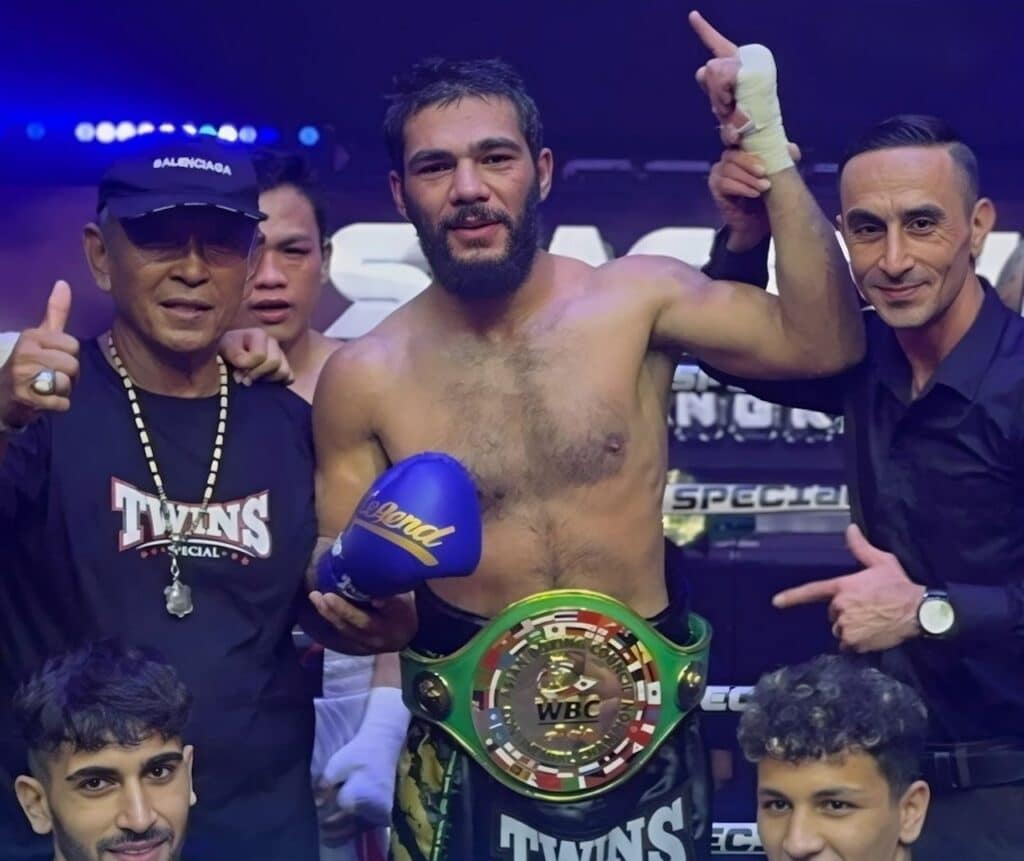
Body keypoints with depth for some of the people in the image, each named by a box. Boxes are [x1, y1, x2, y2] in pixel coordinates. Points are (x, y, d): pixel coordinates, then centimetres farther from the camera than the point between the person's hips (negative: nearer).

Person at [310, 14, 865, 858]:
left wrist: (771, 150, -21)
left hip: (646, 732, 1)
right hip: (469, 753, 0)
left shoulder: (636, 300, -5)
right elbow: (342, 604, 3)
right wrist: (354, 607, -21)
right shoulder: (363, 378, -5)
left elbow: (822, 342, -17)